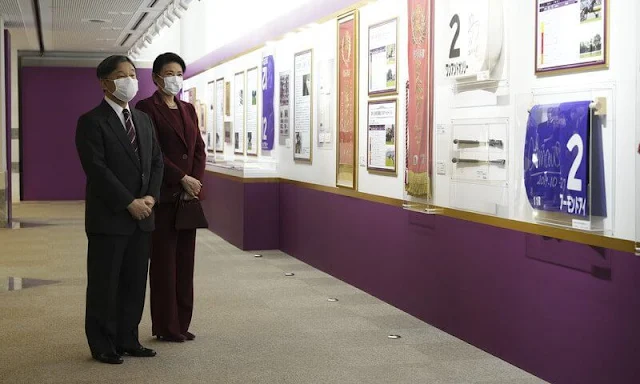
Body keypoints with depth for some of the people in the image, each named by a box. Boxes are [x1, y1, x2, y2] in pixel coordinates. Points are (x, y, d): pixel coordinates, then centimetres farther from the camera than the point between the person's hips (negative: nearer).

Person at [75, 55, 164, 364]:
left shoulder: (143, 120, 15)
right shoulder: (91, 121, -7)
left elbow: (156, 161, 14)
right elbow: (97, 169, -15)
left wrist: (151, 196, -3)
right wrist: (129, 203, -16)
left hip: (142, 216, 7)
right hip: (109, 218, -6)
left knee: (135, 283, 10)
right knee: (104, 285, 3)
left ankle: (127, 340, 20)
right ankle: (103, 346, 13)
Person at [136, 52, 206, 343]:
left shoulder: (188, 109, 15)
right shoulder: (147, 107, -5)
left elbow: (199, 149, 11)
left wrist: (195, 181, -4)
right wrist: (182, 179, -15)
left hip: (189, 192, 6)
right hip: (163, 194, -6)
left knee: (185, 259, 8)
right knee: (164, 259, 0)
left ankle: (182, 323, 16)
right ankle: (165, 326, 8)